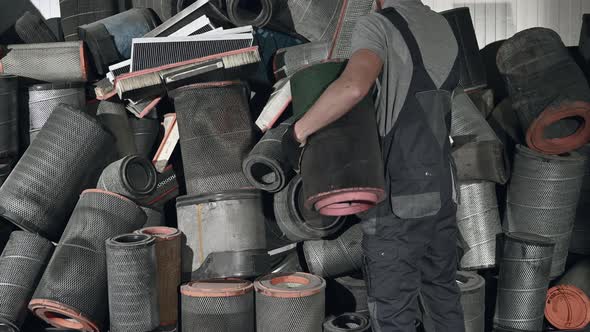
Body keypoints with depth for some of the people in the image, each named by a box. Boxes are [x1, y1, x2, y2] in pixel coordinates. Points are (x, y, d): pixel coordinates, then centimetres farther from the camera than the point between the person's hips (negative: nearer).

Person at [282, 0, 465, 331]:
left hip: (398, 199, -7)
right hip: (443, 190, 7)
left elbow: (354, 86, -32)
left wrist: (299, 130, -19)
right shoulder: (445, 28, 13)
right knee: (444, 296, 21)